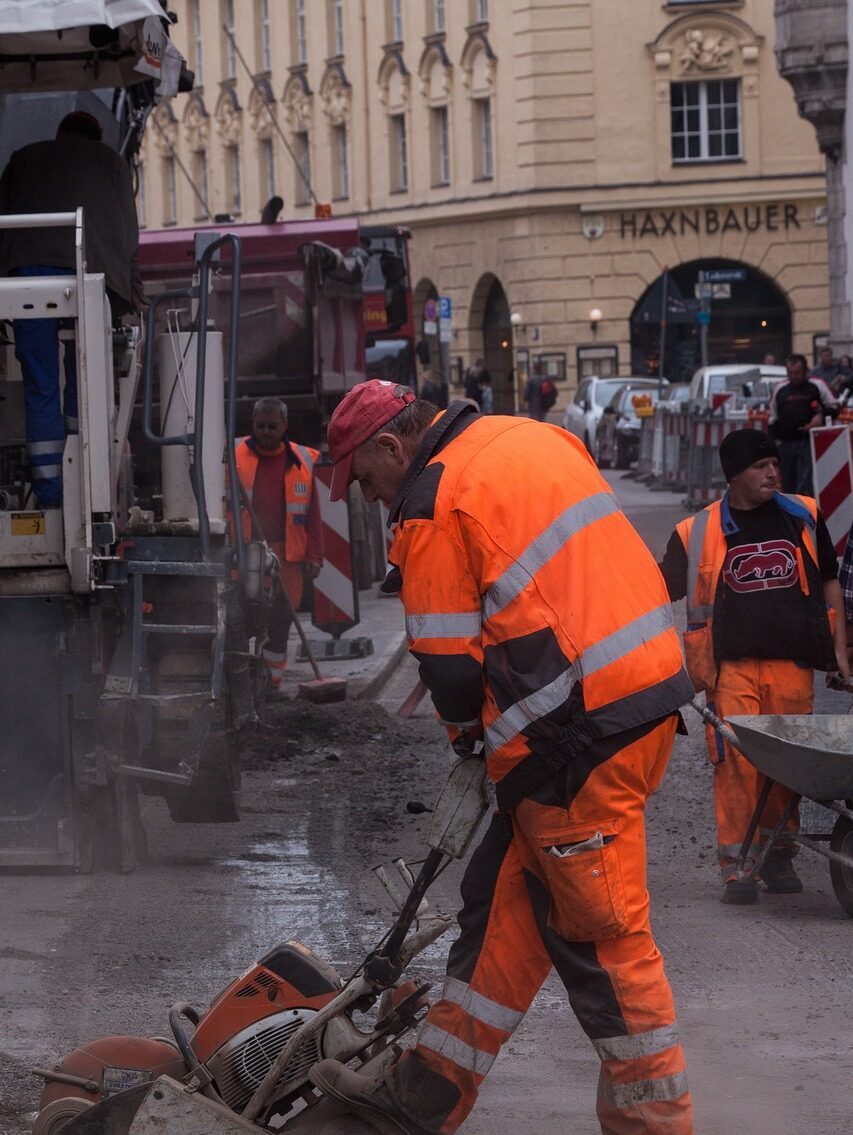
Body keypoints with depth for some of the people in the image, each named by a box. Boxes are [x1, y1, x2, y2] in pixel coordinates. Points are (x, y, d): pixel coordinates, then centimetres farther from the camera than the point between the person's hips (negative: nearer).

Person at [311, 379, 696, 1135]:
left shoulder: (434, 504, -10)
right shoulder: (529, 438, 16)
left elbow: (450, 662, -9)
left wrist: (466, 727, 13)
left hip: (580, 733, -10)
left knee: (599, 932, -1)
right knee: (505, 899, 14)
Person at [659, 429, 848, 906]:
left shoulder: (803, 518, 12)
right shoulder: (698, 532, 6)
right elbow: (663, 593, 7)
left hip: (793, 664, 2)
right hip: (732, 666, -2)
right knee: (735, 763, -10)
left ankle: (779, 856, 18)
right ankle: (737, 865, -5)